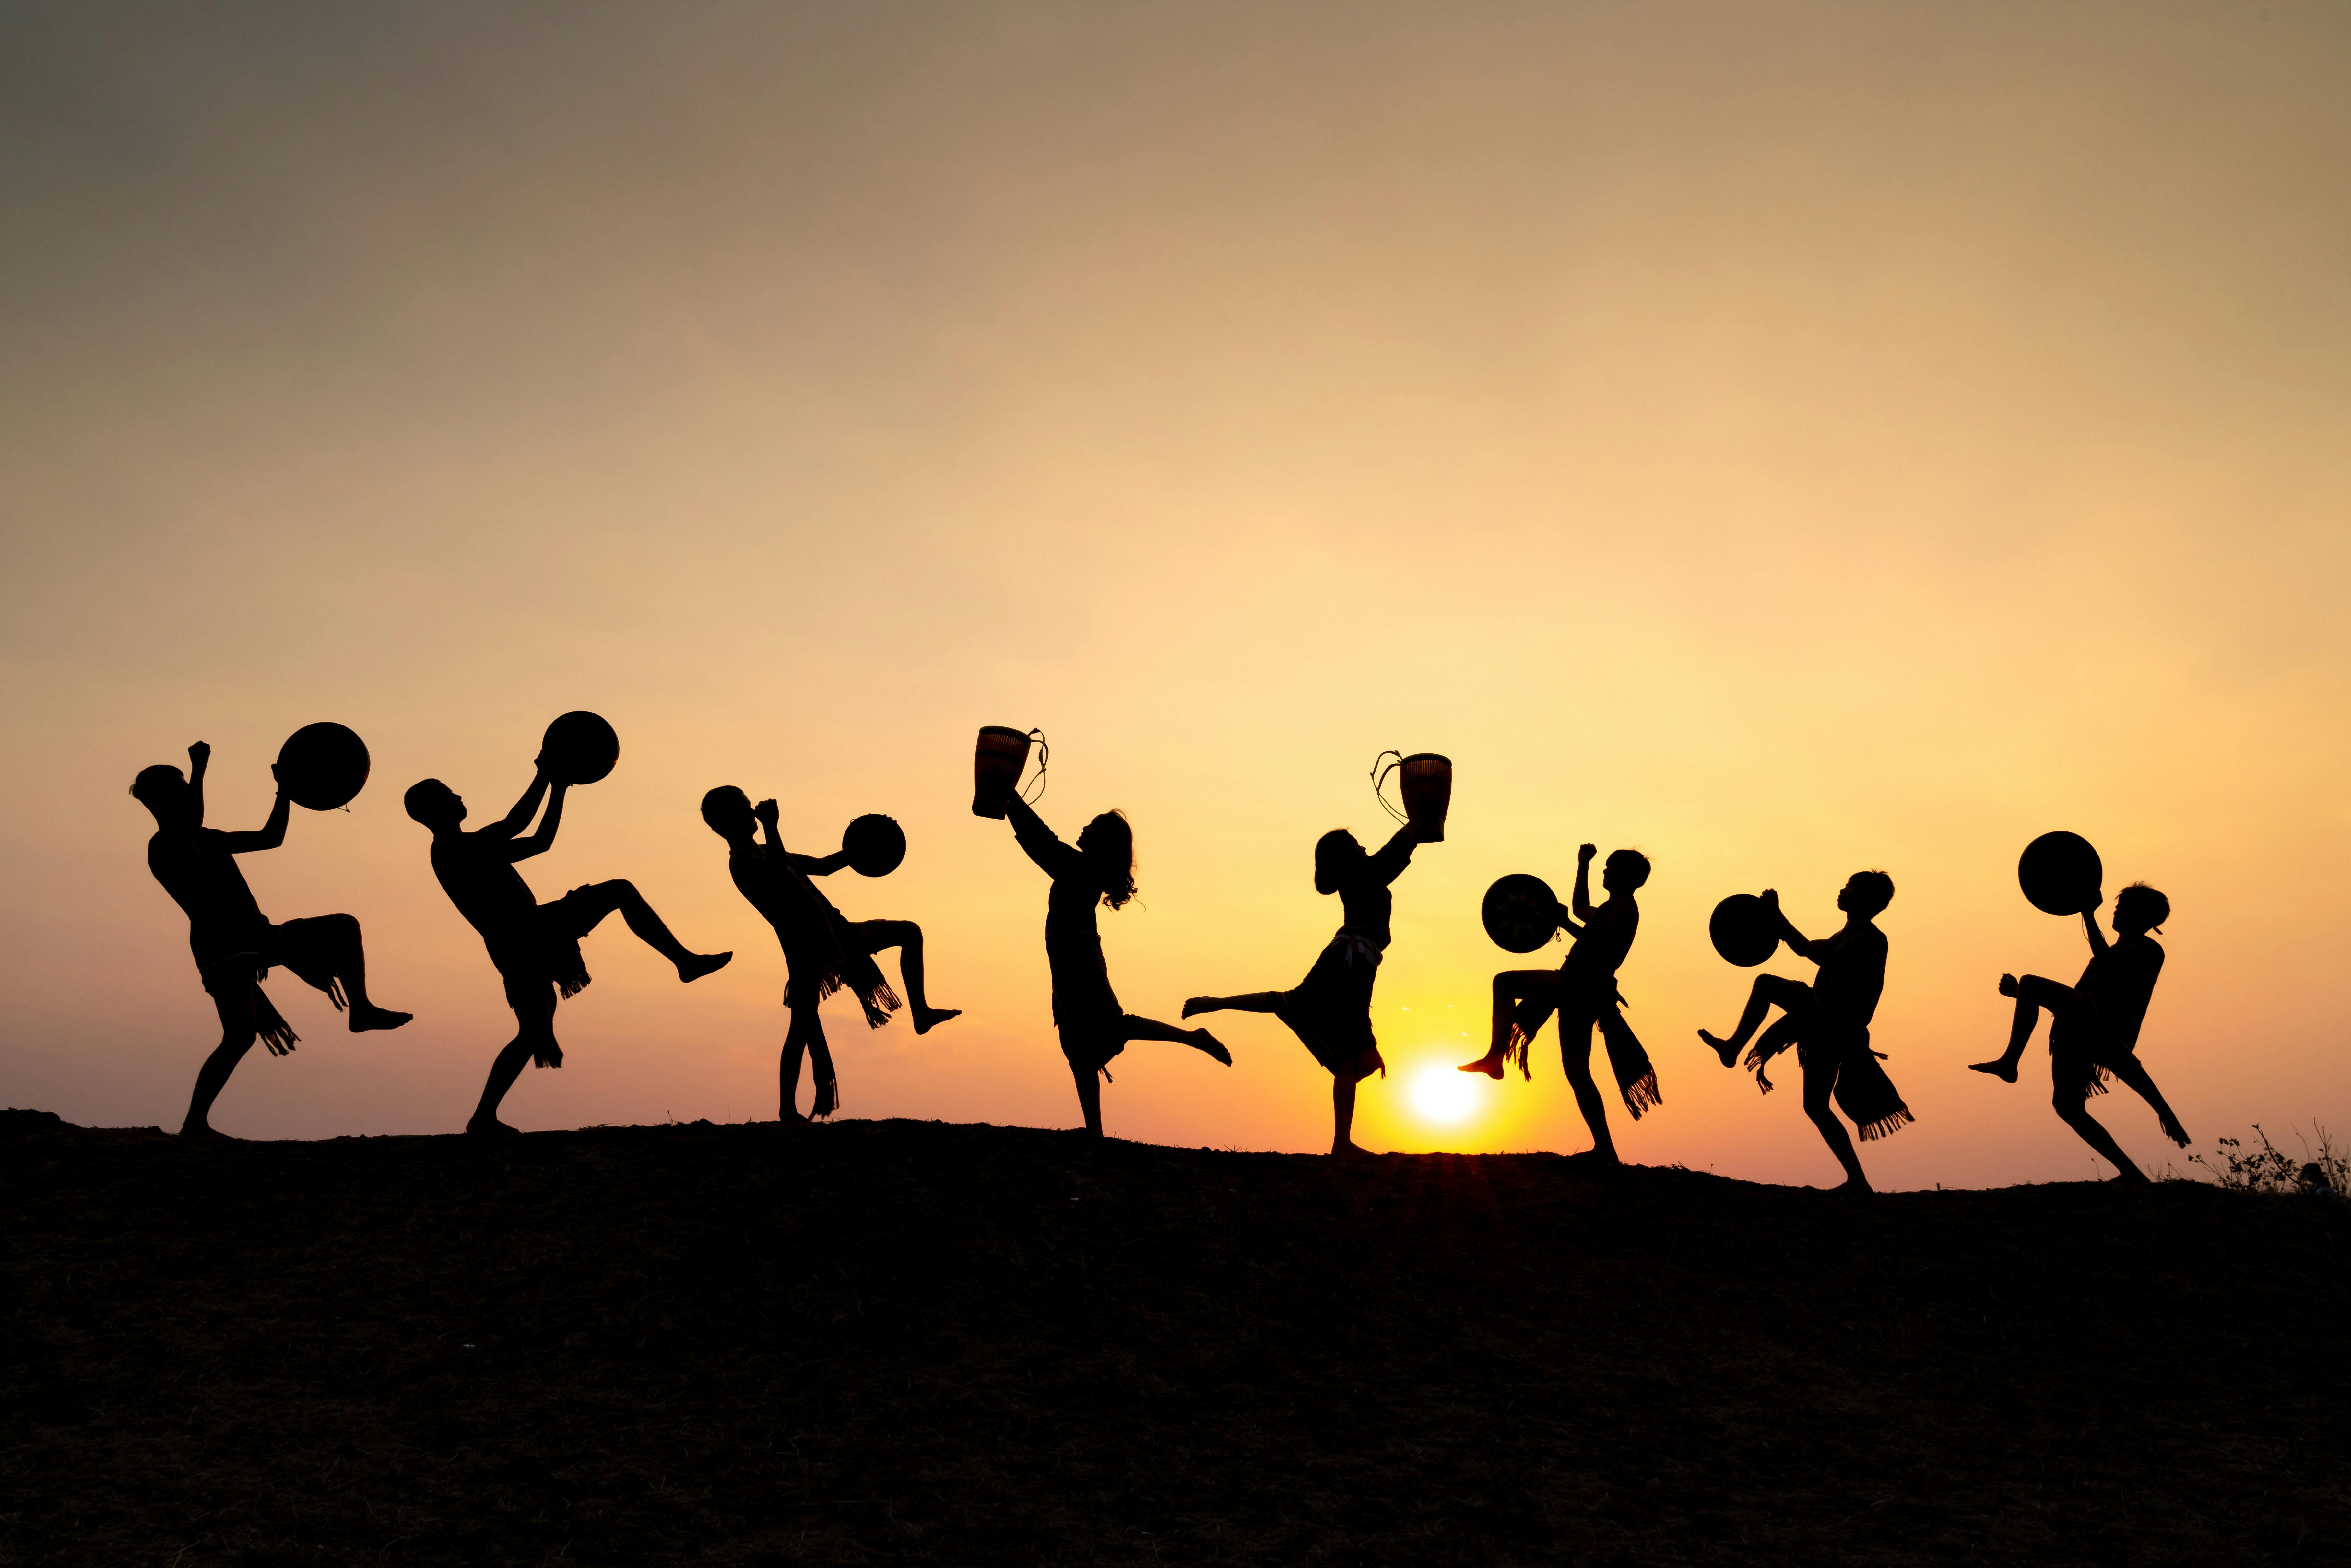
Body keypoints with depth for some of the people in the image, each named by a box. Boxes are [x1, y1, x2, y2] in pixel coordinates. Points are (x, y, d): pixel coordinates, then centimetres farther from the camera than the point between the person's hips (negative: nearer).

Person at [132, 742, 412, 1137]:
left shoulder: (209, 838, 23)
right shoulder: (163, 847, -6)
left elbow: (270, 838, 28)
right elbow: (190, 827, -30)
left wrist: (285, 791, 22)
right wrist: (200, 770, -27)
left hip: (258, 939, 8)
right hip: (222, 949, -8)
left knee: (344, 926, 5)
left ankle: (360, 1010, 3)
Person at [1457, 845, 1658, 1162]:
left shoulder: (1622, 906, -5)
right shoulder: (1614, 909, 24)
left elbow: (1604, 947, -18)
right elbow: (1580, 908, 39)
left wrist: (1565, 924, -12)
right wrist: (1583, 865, 34)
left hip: (1579, 986, -10)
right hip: (1585, 993, 10)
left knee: (1505, 982, -14)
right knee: (1577, 1073, 11)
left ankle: (1495, 1056, -18)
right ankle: (1605, 1149, 12)